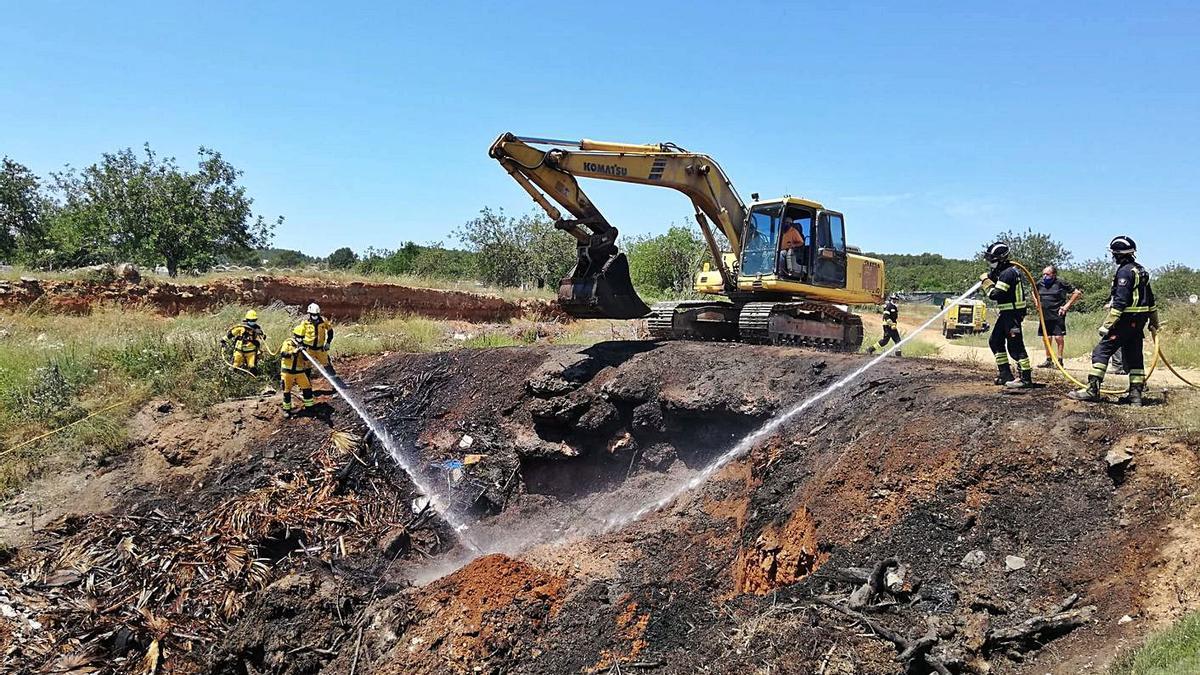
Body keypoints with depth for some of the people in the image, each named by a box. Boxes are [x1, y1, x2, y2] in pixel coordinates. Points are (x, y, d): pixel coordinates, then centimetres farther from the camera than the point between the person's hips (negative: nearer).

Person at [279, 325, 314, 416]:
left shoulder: (302, 345, 5)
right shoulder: (287, 343, -6)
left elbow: (306, 360, -2)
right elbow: (283, 354, -23)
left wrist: (304, 353, -23)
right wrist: (294, 351, -35)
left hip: (300, 372, 3)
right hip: (287, 372, -3)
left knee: (307, 388, 0)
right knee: (287, 391, 5)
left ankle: (309, 406, 13)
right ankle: (287, 409, 19)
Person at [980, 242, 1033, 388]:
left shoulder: (1007, 273, -18)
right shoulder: (1004, 271, 14)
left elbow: (995, 294, -24)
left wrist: (986, 280, -11)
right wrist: (990, 277, 4)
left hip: (1012, 314, -11)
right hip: (1006, 313, 11)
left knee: (1015, 345, -10)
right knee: (995, 342, 14)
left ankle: (1026, 378, -7)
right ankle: (1005, 374, 19)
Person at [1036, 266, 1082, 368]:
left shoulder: (1061, 284, -7)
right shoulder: (1040, 285, 7)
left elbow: (1078, 293, -3)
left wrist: (1067, 305, -6)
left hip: (1058, 316, -5)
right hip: (1045, 316, 5)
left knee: (1058, 337, -6)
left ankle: (1059, 360, 4)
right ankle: (1048, 360, 18)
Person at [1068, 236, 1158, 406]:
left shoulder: (1125, 272, -14)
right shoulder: (1141, 271, 15)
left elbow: (1120, 301, -22)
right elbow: (1150, 300, 20)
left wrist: (1107, 324, -22)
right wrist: (1154, 323, 27)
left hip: (1125, 320, -9)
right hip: (1138, 322, 9)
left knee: (1101, 351, -7)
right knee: (1134, 357, 11)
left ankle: (1092, 389, -11)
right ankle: (1136, 394, 12)